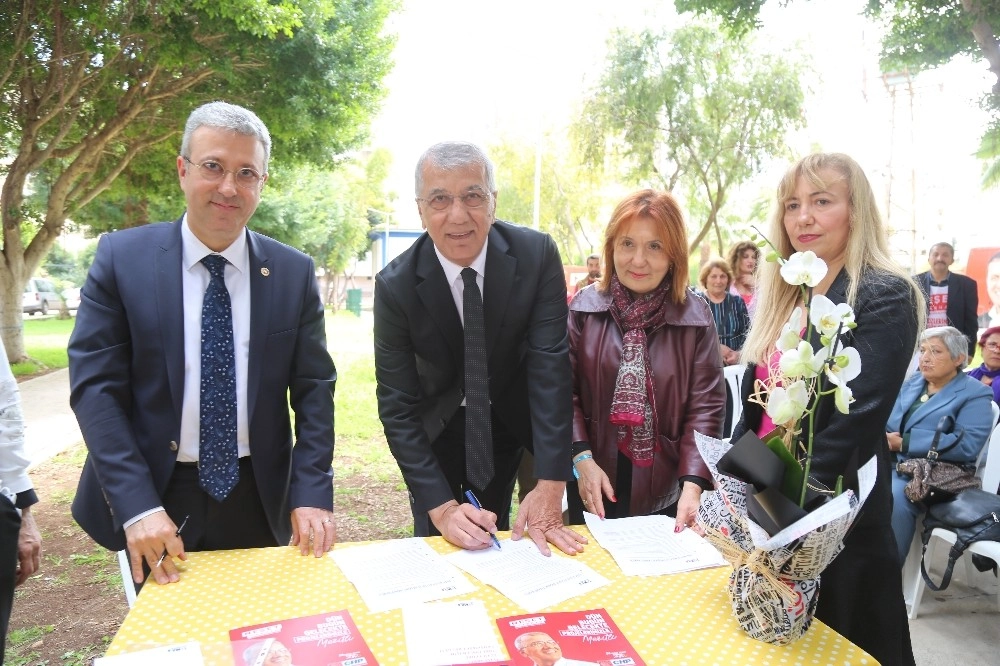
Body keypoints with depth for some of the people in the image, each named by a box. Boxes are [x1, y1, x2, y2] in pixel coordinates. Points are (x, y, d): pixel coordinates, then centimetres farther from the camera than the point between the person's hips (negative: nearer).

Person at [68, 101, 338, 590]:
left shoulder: (294, 272, -2)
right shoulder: (122, 257, -5)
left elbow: (313, 388, -2)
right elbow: (94, 385, -8)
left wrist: (312, 493, -11)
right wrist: (136, 506, -17)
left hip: (260, 500, 1)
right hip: (156, 500, -1)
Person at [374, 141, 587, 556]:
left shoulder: (537, 255, -21)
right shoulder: (395, 285, -22)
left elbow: (550, 366, -24)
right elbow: (396, 405, -20)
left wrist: (550, 486, -29)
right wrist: (442, 507, -28)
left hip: (512, 425, 1)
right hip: (434, 436, 0)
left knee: (493, 548, 14)